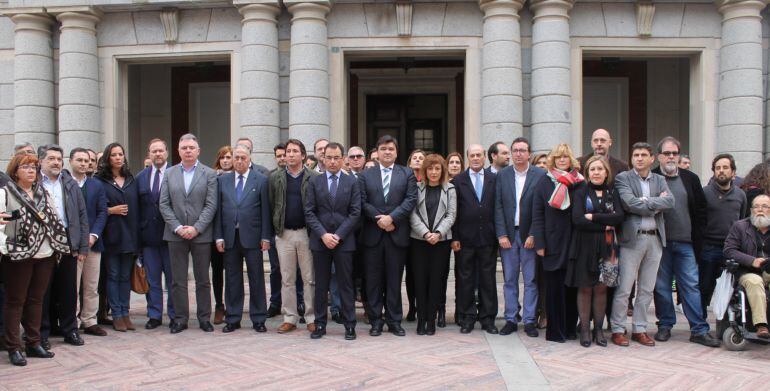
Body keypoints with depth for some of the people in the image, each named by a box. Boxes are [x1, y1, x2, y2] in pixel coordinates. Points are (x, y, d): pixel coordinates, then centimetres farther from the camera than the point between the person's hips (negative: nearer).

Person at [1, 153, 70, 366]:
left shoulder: (43, 193, 13)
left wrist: (59, 247, 8)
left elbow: (54, 220, 14)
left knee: (36, 300, 12)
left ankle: (33, 343, 21)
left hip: (45, 255, 5)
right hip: (19, 256, -5)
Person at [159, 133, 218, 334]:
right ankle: (180, 319, 15)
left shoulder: (209, 174, 2)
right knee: (178, 280, 6)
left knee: (203, 280, 6)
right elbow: (164, 204, 3)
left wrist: (196, 228, -13)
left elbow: (211, 205, -5)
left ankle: (204, 318, 15)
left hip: (201, 234, -2)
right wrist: (177, 227, -8)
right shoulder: (169, 174, 9)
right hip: (176, 235, 2)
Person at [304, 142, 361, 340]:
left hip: (344, 241, -1)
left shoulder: (352, 181, 4)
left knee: (345, 284, 3)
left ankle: (350, 325, 11)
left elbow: (355, 212, -2)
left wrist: (338, 235, -10)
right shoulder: (314, 181, 6)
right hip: (320, 241, 1)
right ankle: (320, 324, 16)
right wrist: (323, 235, -10)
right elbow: (309, 212, 1)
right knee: (321, 285, 7)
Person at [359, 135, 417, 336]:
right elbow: (363, 202, 0)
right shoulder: (365, 175, 9)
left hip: (397, 234, 0)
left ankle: (394, 320, 14)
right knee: (374, 280, 5)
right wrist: (379, 220, -12)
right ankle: (376, 321, 14)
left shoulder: (407, 174, 8)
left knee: (395, 279, 5)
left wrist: (391, 218, -15)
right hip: (372, 234, 1)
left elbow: (411, 199, -4)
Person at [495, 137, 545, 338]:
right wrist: (502, 235, -5)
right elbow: (498, 206, 3)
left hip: (529, 235, -2)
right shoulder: (502, 175, 6)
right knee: (509, 279, 7)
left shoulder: (540, 175, -1)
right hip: (508, 234, 2)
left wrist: (533, 235, -10)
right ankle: (511, 319, 15)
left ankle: (529, 320, 11)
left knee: (530, 280, 3)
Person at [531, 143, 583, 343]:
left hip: (574, 242, 2)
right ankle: (555, 331, 9)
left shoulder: (579, 182, 6)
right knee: (554, 287, 1)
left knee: (572, 286, 6)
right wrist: (539, 243, -7)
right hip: (553, 243, -2)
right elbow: (537, 215, 0)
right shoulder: (545, 182, 3)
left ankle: (570, 328, 18)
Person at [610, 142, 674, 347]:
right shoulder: (623, 178, 0)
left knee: (646, 289, 10)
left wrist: (646, 202, -11)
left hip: (655, 239, 5)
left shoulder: (660, 180, 14)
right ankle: (618, 330, 7)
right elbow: (630, 203, -15)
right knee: (624, 288, -2)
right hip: (632, 238, -5)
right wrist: (656, 204, -7)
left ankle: (640, 329, 19)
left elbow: (670, 201, -3)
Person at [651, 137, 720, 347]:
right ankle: (665, 325, 17)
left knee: (691, 286, 3)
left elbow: (701, 209, 11)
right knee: (662, 286, 5)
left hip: (685, 243, 2)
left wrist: (697, 237, 4)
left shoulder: (691, 179, 9)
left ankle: (699, 330, 8)